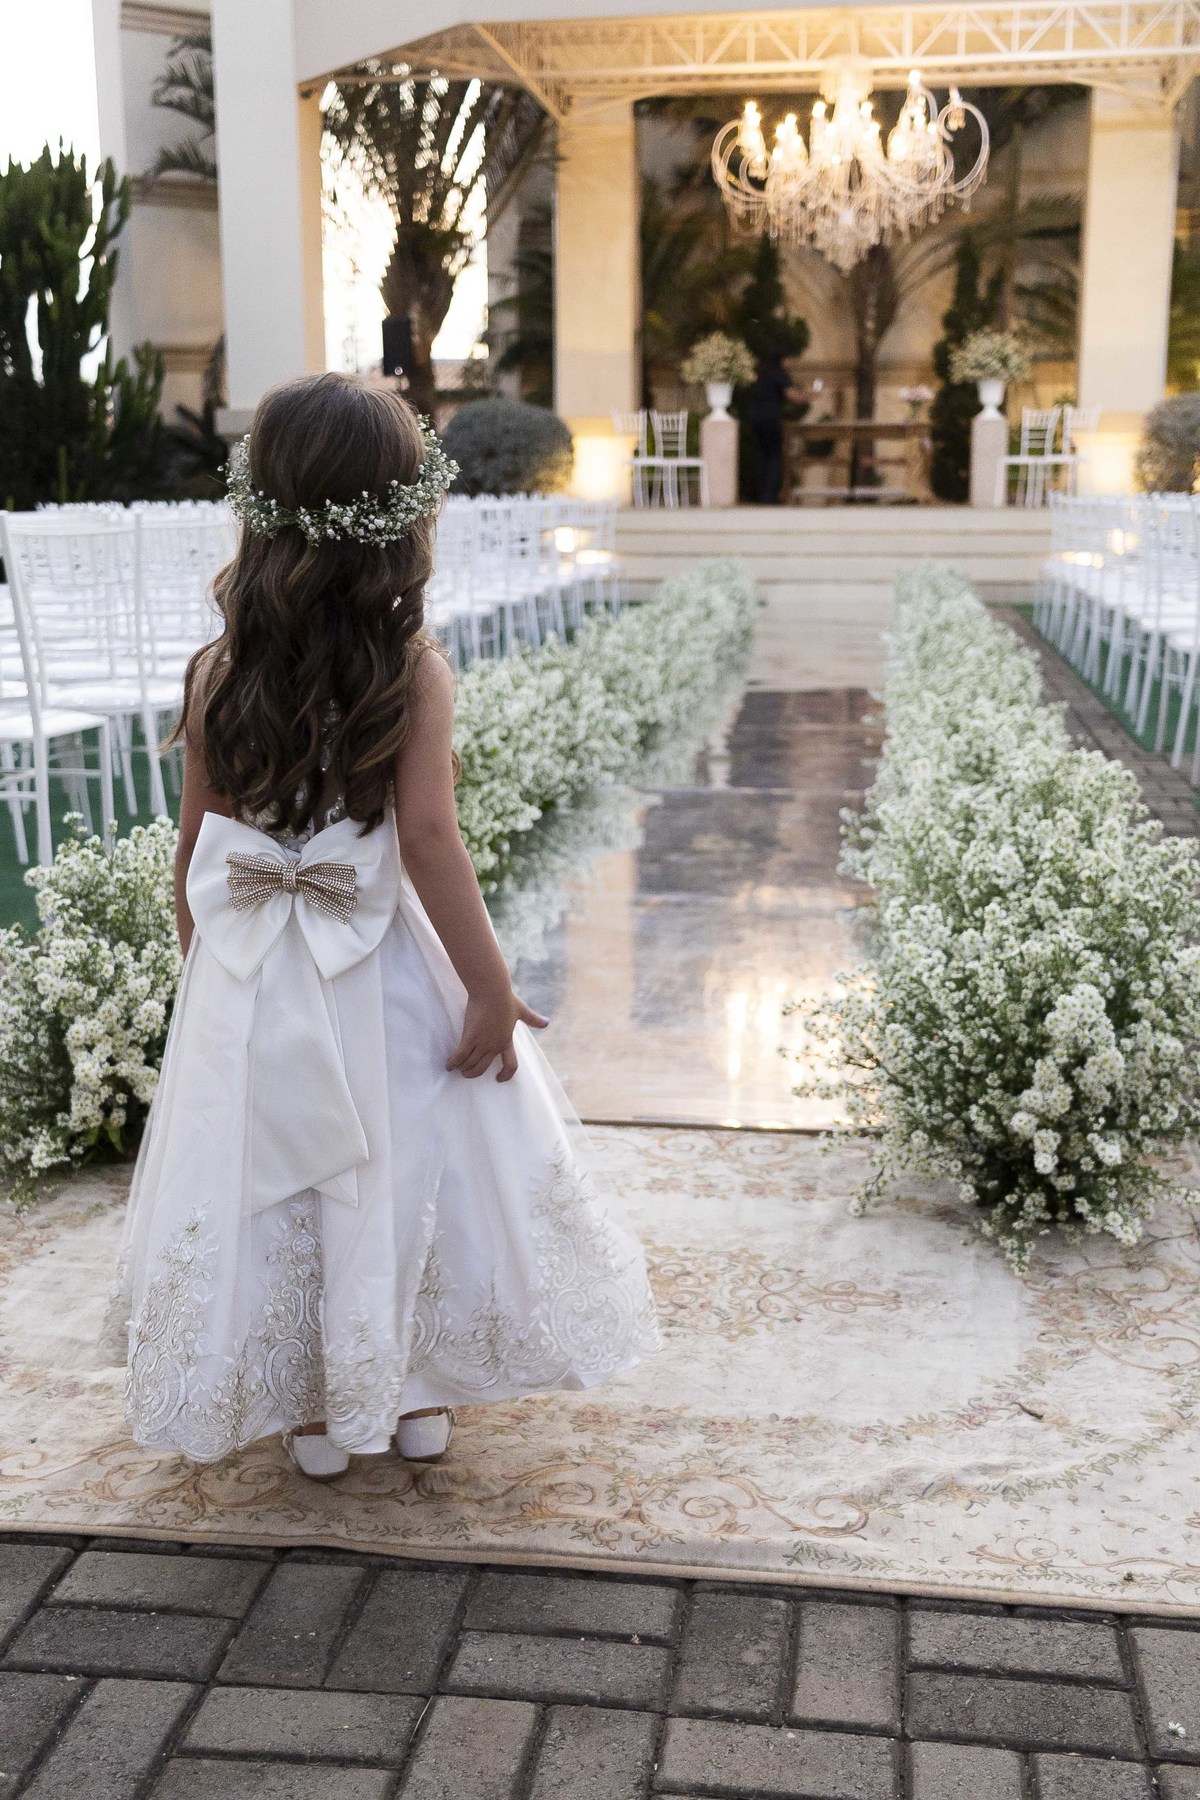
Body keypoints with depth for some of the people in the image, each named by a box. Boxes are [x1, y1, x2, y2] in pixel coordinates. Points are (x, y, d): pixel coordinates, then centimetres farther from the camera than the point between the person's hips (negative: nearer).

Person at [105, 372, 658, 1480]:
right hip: (384, 972, -2)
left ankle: (311, 1413, 28)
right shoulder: (414, 673, -14)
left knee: (267, 1178, 16)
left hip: (248, 980, 2)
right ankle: (415, 1397, 30)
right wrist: (492, 987, -11)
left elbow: (196, 851, 0)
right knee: (407, 1168, 15)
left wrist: (205, 966, 14)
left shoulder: (218, 677, -5)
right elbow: (431, 843, -18)